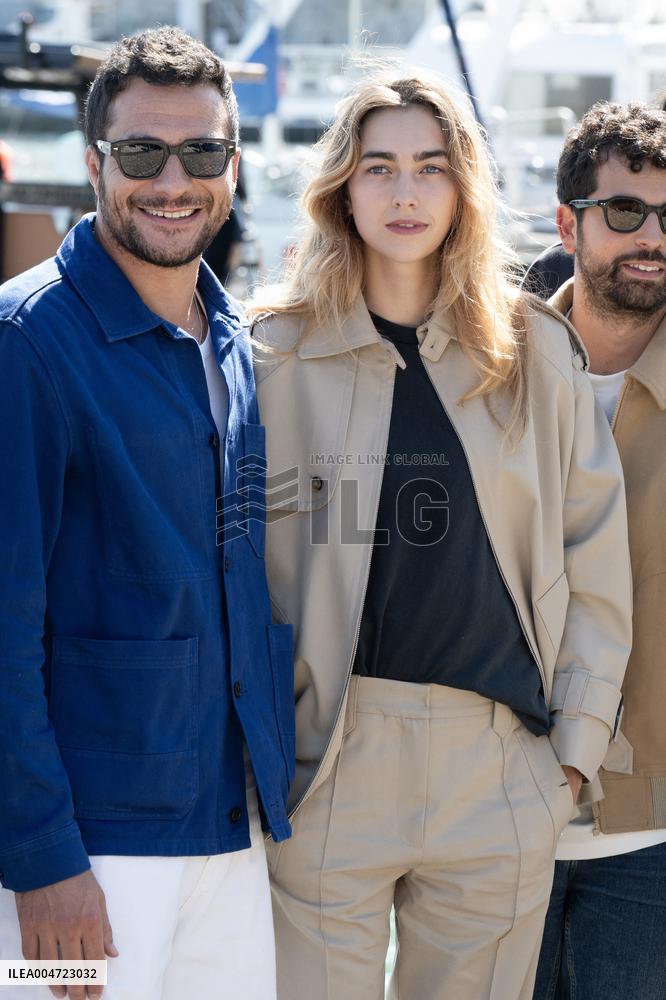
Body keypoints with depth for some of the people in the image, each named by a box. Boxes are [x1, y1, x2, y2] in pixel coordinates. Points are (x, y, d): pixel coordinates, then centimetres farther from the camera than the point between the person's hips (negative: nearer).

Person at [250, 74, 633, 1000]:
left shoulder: (536, 353, 5)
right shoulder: (280, 355, 1)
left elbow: (594, 564, 7)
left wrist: (576, 742, 2)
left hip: (501, 761, 2)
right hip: (329, 756, -1)